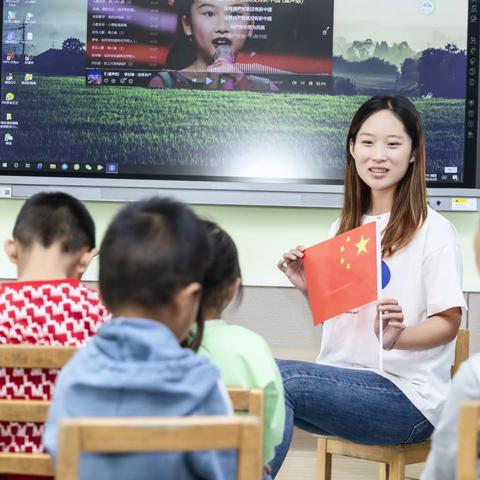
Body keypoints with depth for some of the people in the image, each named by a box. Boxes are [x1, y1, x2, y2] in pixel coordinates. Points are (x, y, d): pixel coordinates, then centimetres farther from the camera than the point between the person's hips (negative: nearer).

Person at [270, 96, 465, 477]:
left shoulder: (434, 230, -4)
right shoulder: (343, 229, 15)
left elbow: (448, 323, -6)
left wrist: (396, 337, -24)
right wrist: (308, 289, 1)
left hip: (407, 397, -5)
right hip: (341, 381, 5)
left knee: (276, 378, -27)